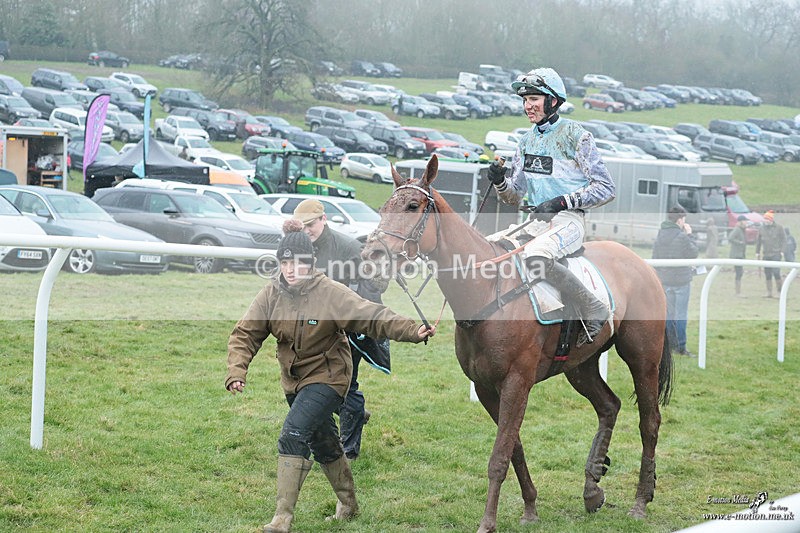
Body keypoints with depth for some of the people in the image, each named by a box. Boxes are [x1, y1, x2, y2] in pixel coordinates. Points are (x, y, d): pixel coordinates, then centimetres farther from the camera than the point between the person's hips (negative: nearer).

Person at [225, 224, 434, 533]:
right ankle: (348, 504, 42)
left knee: (294, 433, -21)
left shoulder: (331, 293, -20)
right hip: (294, 379, 6)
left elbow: (373, 318, -24)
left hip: (327, 376, -6)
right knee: (322, 442, 20)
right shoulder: (271, 295, -8)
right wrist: (236, 372, -24)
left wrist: (412, 331, -36)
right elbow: (245, 335, -8)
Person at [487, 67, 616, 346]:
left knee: (535, 256, -35)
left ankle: (594, 309, -22)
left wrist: (562, 202, -16)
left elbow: (606, 188, -7)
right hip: (536, 221, 7)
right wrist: (500, 182, -6)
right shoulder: (527, 140, 15)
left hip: (568, 220, -7)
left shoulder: (576, 135, -5)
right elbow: (515, 197, 17)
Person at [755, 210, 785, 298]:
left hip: (776, 254, -4)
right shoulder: (762, 229, 11)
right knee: (767, 274, 5)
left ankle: (779, 290, 2)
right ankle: (769, 292, 11)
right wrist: (757, 252, 11)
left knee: (776, 272, -14)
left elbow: (783, 240, 1)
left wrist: (782, 251, -7)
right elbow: (758, 241, 16)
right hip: (766, 254, 4)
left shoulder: (779, 228, 0)